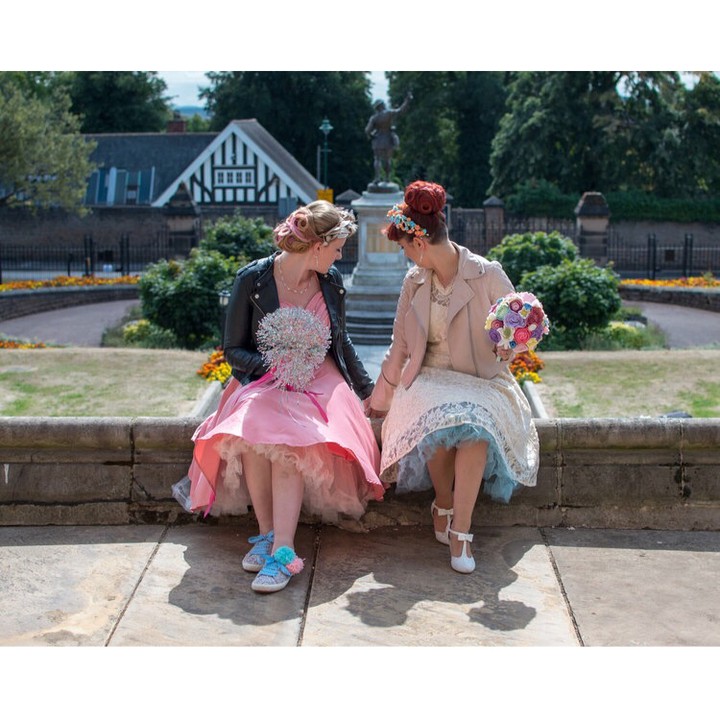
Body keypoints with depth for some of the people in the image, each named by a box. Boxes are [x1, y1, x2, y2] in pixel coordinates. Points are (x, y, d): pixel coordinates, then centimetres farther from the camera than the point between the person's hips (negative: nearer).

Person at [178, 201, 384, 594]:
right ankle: (267, 533, -24)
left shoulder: (331, 280, 7)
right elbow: (233, 350, -1)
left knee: (289, 435, -32)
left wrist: (368, 389, 26)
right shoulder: (253, 278, -5)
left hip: (319, 380, 1)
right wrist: (272, 365, -18)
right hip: (264, 379, -1)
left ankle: (282, 550, -39)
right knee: (251, 428, -35)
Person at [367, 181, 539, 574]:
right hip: (429, 380, 3)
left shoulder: (488, 275, -5)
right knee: (436, 425, -33)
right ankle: (443, 505, -5)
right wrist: (380, 398, 23)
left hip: (482, 382, -3)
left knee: (473, 424, -37)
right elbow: (399, 347, 18)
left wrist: (508, 348, -20)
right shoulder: (414, 281, 9)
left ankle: (460, 532, -27)